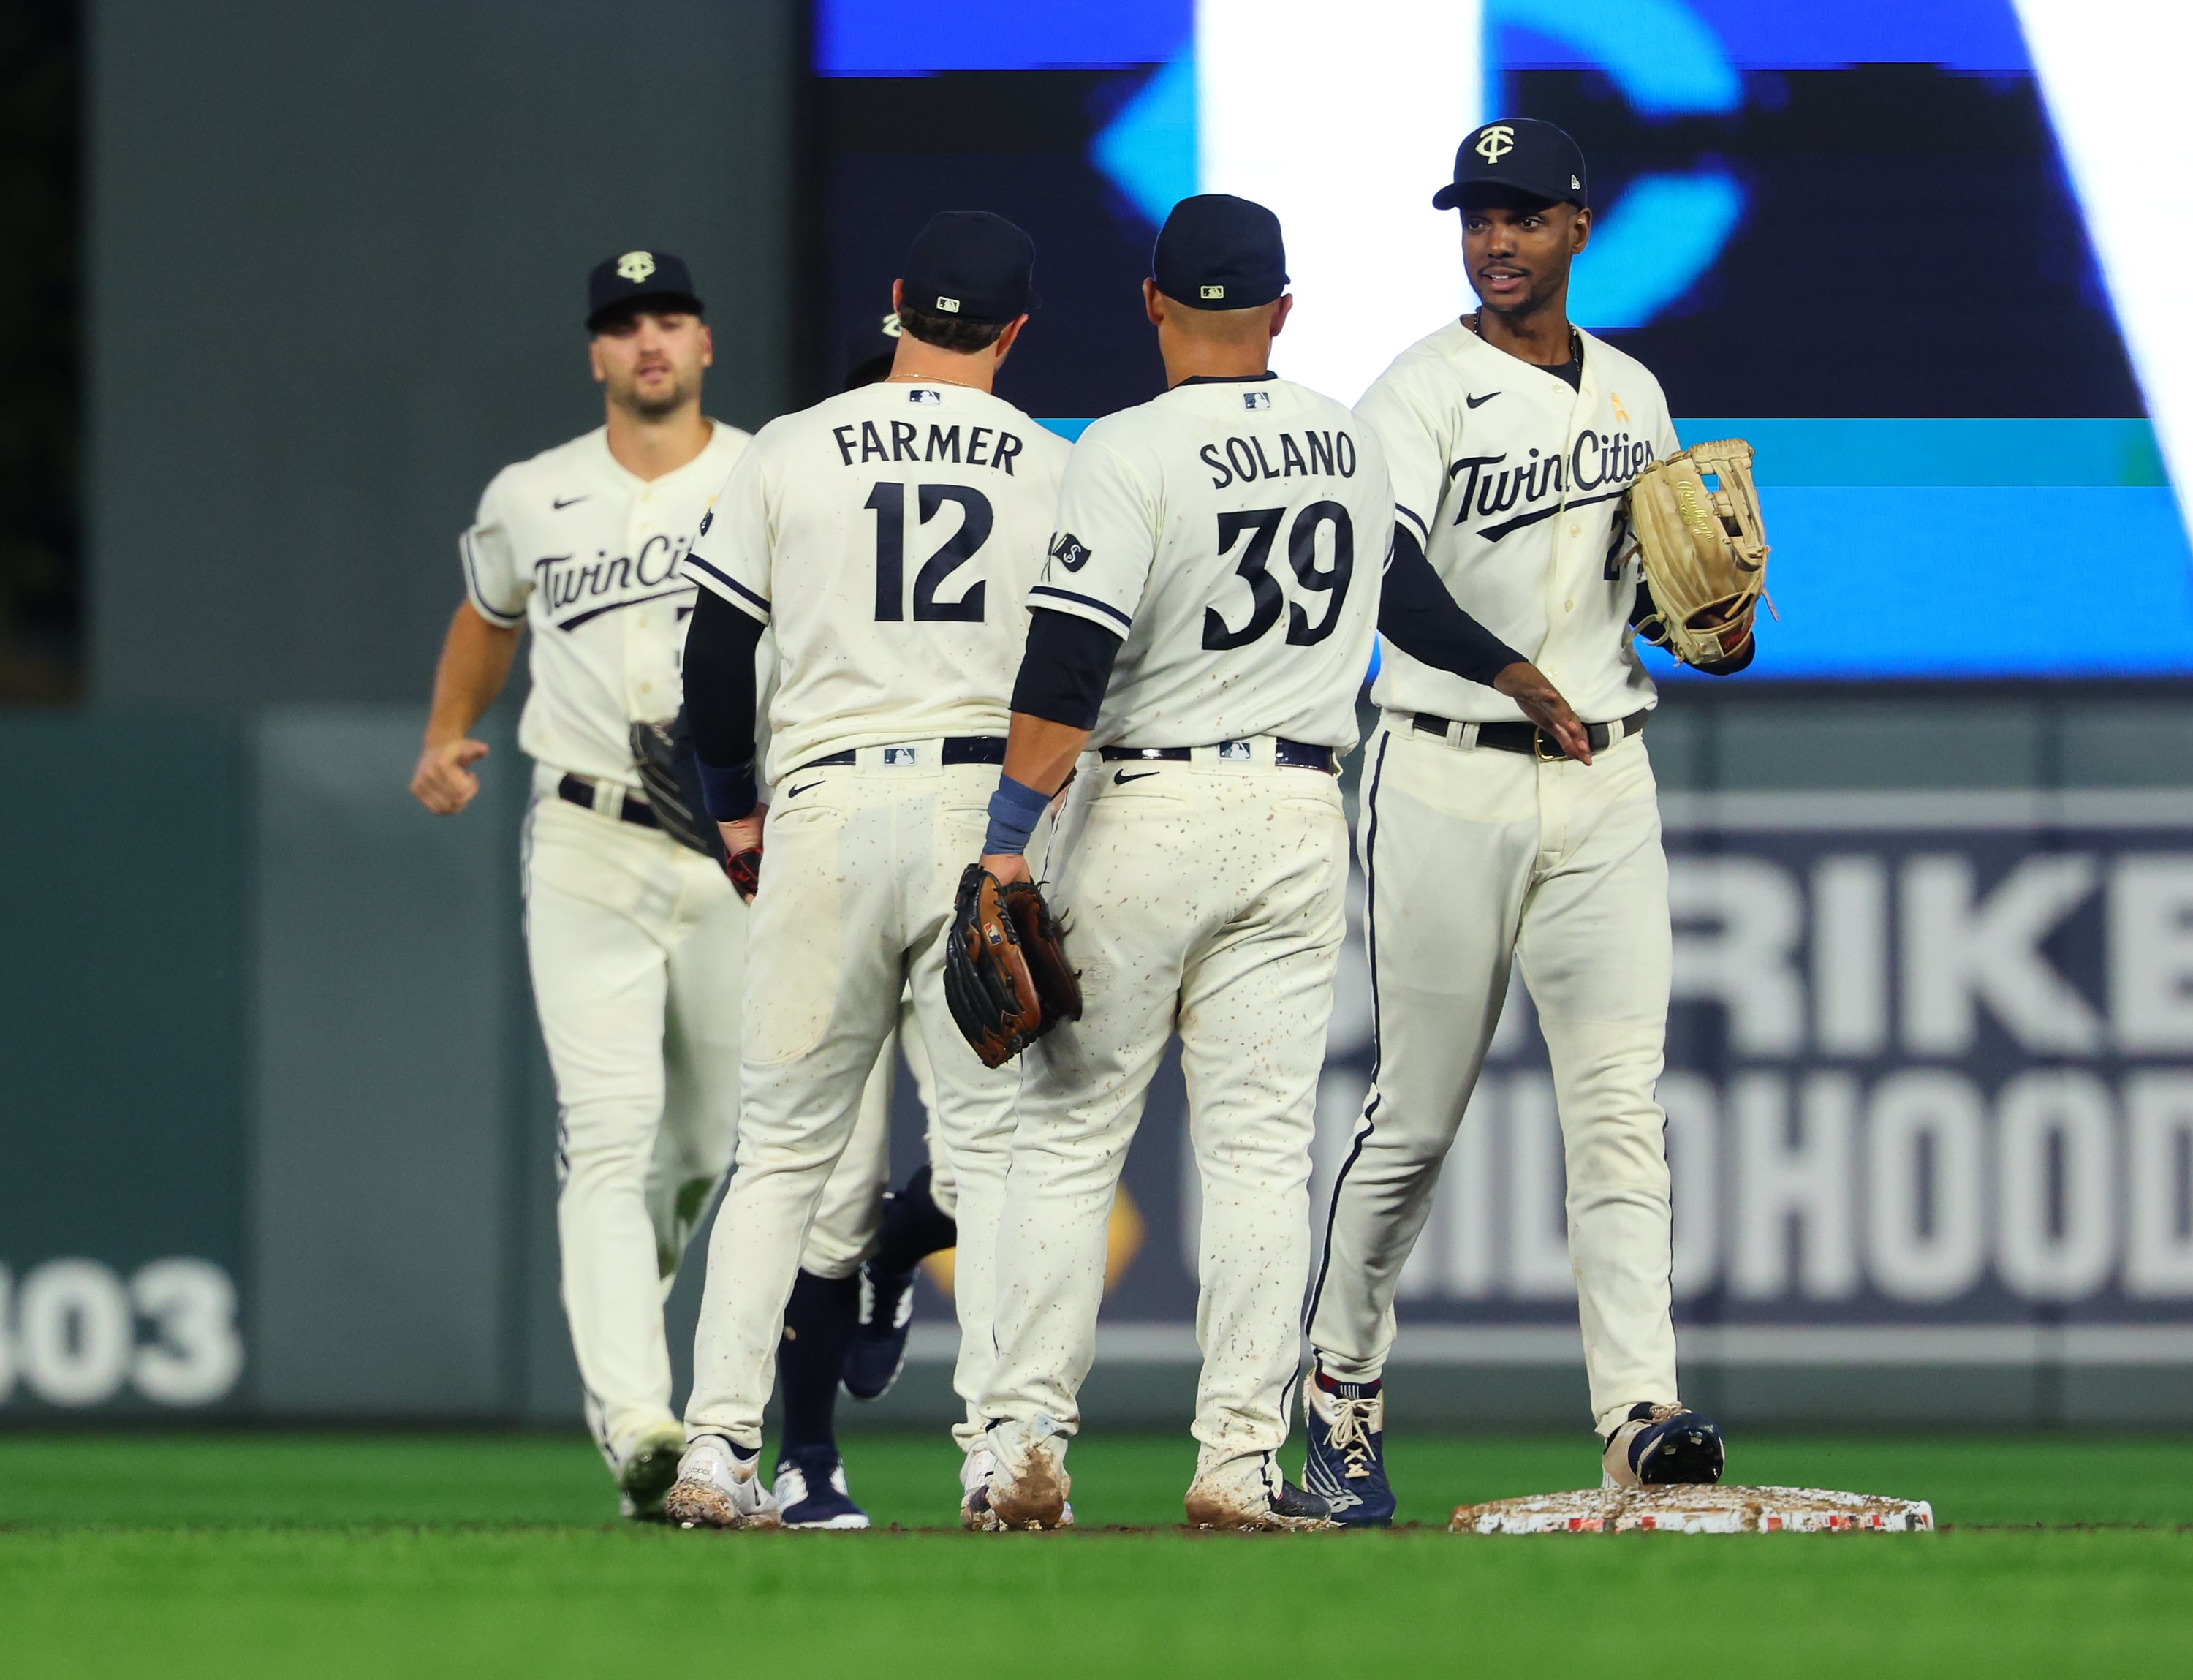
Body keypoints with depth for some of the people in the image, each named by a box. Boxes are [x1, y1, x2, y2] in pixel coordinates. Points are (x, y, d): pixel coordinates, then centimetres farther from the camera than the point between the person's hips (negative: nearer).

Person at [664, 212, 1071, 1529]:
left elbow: (715, 646, 6)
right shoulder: (1055, 470, 5)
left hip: (826, 812, 1)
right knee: (999, 1140, 3)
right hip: (991, 813, -1)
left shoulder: (790, 454, 5)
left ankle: (720, 1446, 0)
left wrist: (735, 806, 18)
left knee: (784, 1148, 7)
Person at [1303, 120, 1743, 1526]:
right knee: (1419, 1110, 2)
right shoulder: (1423, 395, -5)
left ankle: (1641, 1412, -16)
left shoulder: (1635, 396, 14)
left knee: (1620, 1103, -8)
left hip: (1604, 779, 4)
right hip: (1450, 779, -4)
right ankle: (1344, 1395, 20)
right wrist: (1510, 671, -34)